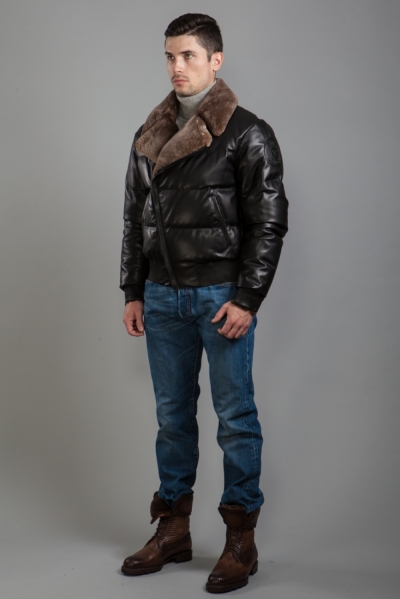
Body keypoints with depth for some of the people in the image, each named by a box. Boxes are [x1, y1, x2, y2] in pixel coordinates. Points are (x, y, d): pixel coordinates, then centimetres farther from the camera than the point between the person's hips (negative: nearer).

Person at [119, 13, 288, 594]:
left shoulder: (247, 134, -5)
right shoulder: (150, 136, 12)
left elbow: (269, 221, -8)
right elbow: (135, 218, 16)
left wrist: (246, 299, -14)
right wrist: (133, 293, 11)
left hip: (222, 296, -5)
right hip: (162, 296, 6)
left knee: (235, 416, 1)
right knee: (172, 415, 12)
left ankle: (242, 539, 11)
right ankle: (174, 529, 23)